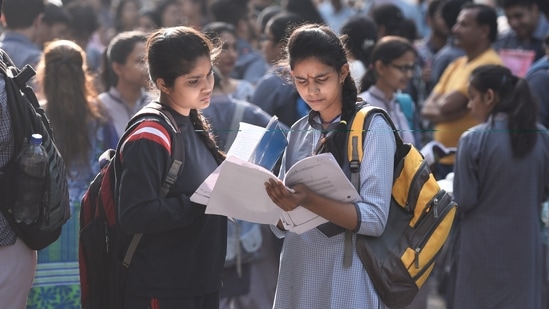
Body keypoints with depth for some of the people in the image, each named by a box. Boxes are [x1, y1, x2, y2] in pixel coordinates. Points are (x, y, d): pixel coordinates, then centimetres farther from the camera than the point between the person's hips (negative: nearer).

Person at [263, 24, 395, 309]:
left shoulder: (372, 127, -8)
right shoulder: (298, 132, 8)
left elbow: (374, 219, -16)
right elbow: (281, 226, 6)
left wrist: (309, 201, -29)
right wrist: (280, 203, -17)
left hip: (347, 280, -5)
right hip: (297, 275, 5)